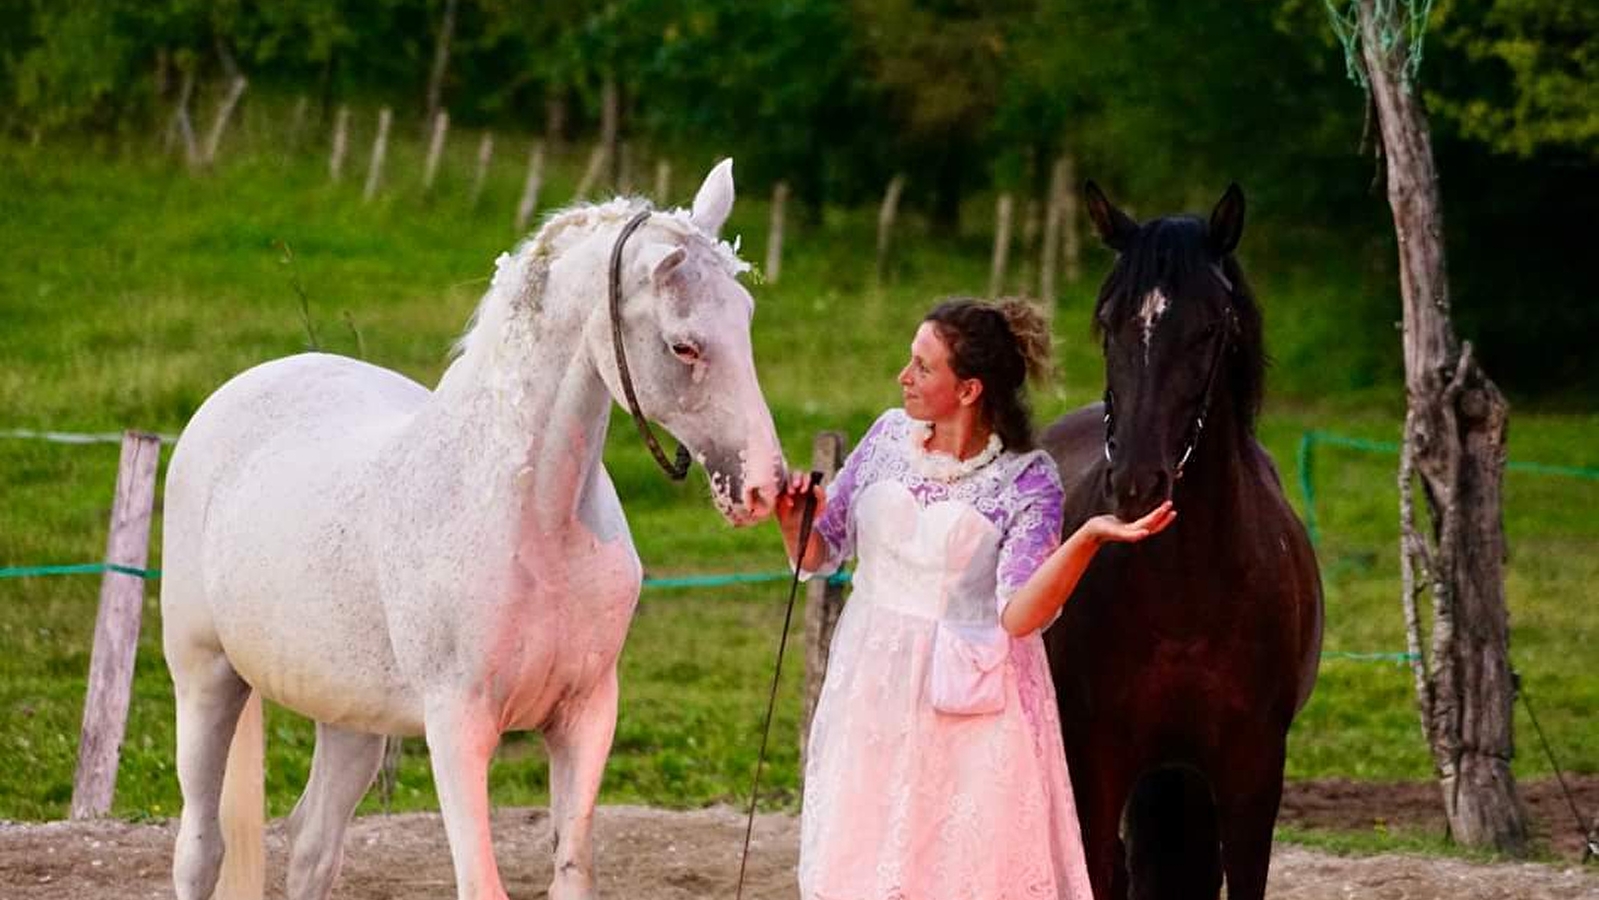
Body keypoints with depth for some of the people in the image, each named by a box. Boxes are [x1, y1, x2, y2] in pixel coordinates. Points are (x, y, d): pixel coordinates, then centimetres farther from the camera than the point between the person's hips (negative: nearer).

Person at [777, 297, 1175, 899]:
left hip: (971, 706, -4)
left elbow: (1018, 614, -20)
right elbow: (816, 556, 11)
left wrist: (1088, 539, -31)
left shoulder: (1027, 480, -10)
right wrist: (793, 516, -10)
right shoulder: (890, 435, 3)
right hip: (872, 690, 4)